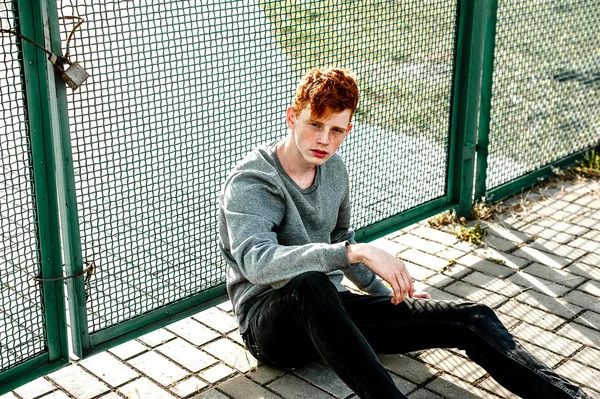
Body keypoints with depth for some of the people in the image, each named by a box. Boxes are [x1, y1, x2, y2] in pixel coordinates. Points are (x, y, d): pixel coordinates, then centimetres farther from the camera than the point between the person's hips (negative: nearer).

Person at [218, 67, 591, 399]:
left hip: (327, 311, 7)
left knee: (474, 318, -8)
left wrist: (390, 294, 25)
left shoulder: (333, 168, 8)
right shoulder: (248, 183, -16)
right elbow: (256, 262, -35)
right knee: (310, 284, -45)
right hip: (270, 323, -6)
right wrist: (357, 252, -40)